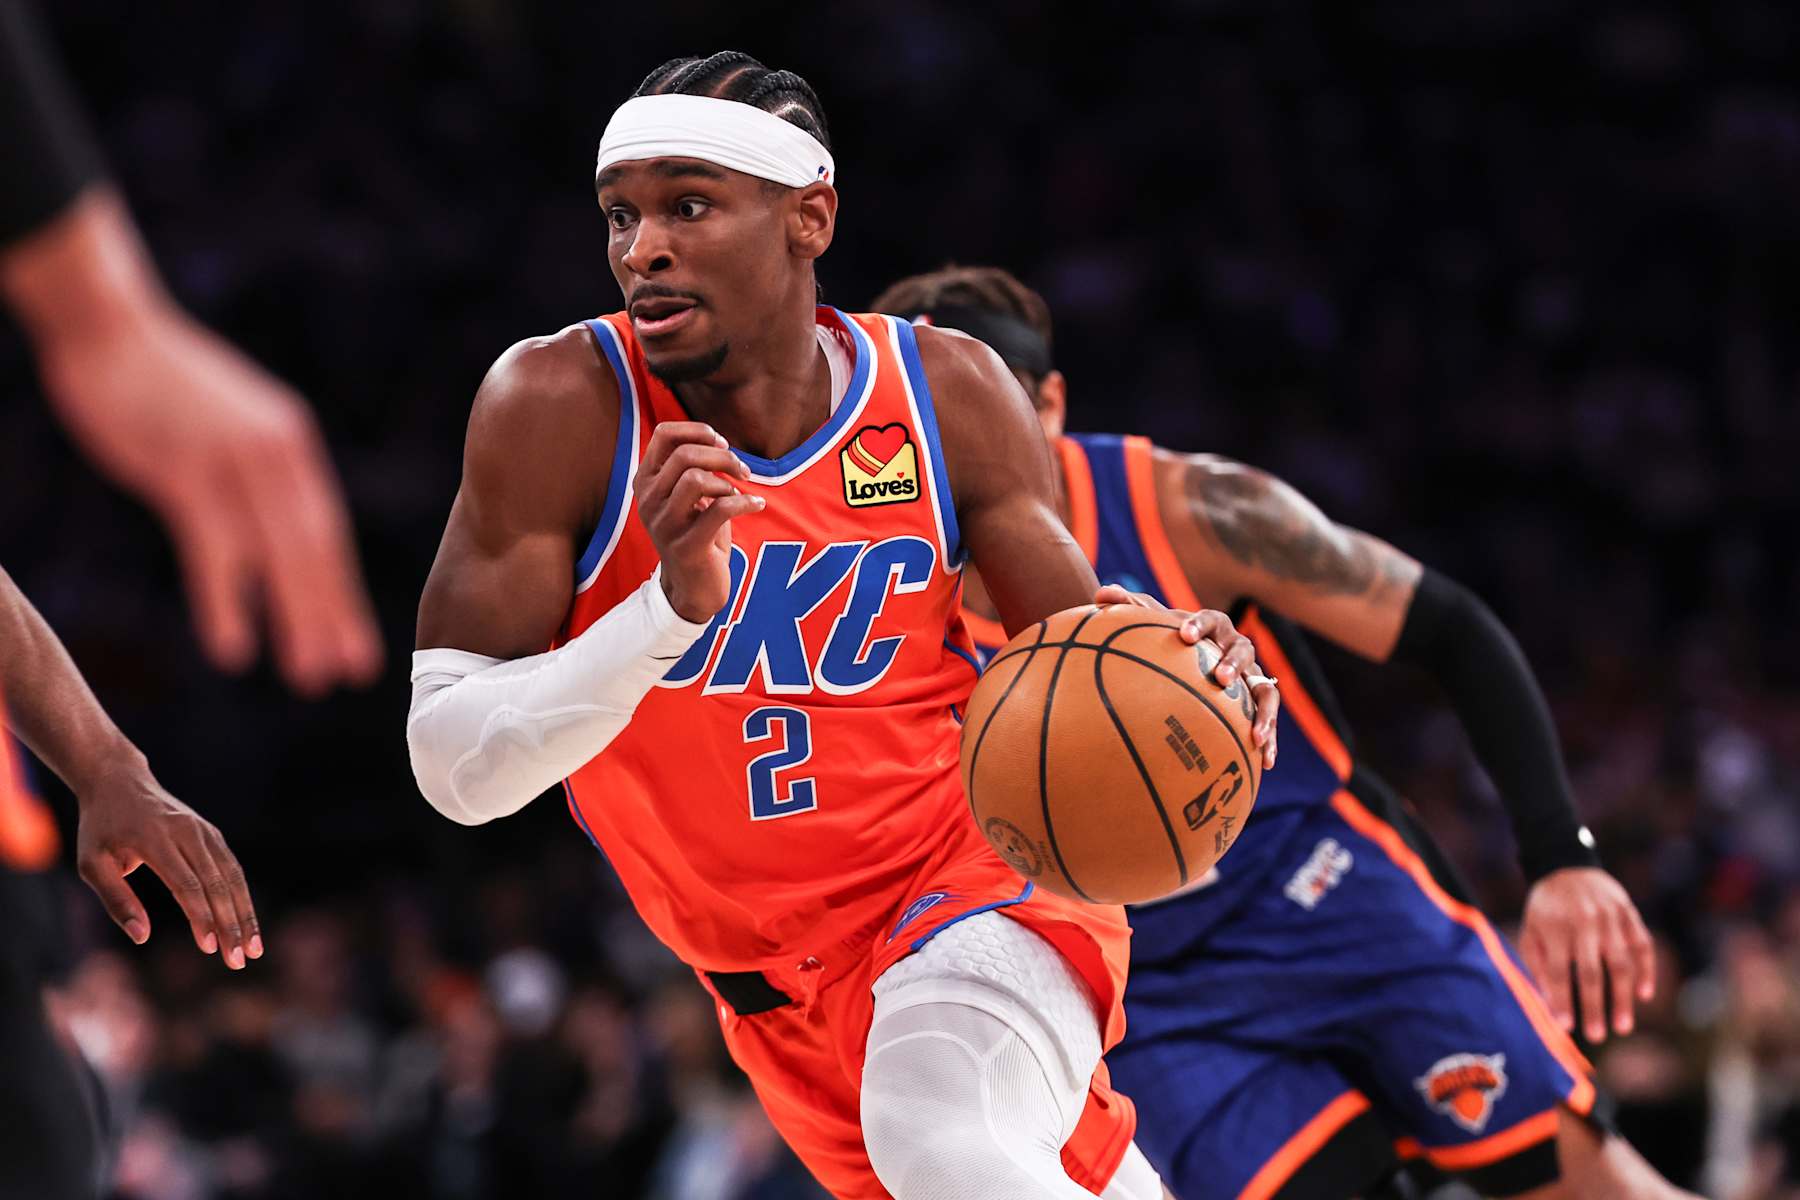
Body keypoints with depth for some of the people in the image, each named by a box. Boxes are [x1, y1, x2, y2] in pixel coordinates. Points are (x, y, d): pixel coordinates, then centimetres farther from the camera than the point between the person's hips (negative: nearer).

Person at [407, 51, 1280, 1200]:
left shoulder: (948, 391, -7)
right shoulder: (560, 404, -15)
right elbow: (456, 770, -20)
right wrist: (671, 603, -35)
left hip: (982, 881, -1)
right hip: (785, 990, 2)